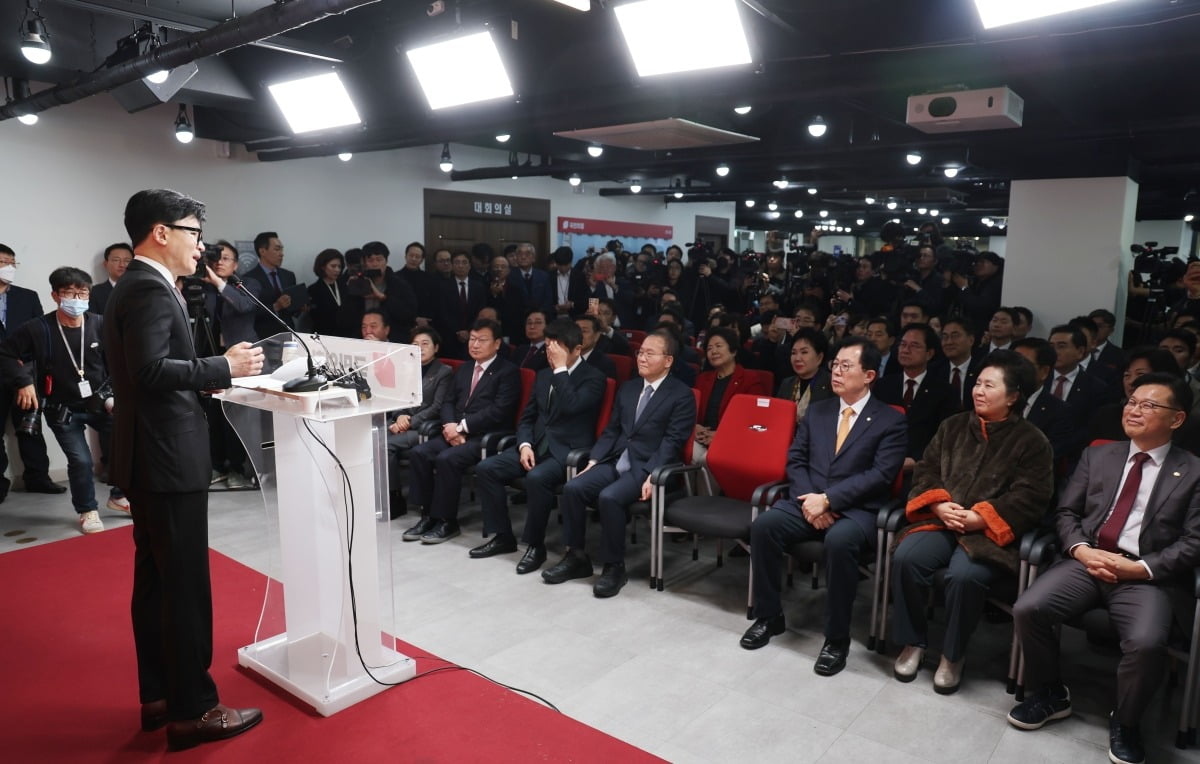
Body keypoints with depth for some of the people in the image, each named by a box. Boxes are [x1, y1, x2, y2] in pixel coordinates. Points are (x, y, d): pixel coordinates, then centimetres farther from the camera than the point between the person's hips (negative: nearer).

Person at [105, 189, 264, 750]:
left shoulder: (135, 287, 16)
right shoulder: (150, 291, -16)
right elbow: (151, 369, -28)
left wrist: (208, 375, 12)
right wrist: (225, 366, -20)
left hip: (150, 457, 11)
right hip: (168, 459, -11)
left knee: (155, 579, 16)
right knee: (185, 585, -3)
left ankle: (159, 694, 27)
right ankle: (192, 710, 8)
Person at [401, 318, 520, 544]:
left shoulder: (508, 371, -2)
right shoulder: (463, 369, 21)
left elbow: (499, 411, -14)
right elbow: (448, 402, 15)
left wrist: (462, 426, -17)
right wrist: (451, 426, -7)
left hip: (486, 437, -7)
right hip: (457, 432, 7)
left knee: (446, 459, -29)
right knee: (418, 453, -15)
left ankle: (447, 522, -14)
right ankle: (428, 515, -6)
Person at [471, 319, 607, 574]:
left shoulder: (593, 377, -6)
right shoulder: (544, 375, 15)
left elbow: (571, 406, -24)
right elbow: (527, 417, 16)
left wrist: (561, 369, -17)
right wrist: (525, 445, -3)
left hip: (567, 450, -7)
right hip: (538, 444, 7)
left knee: (536, 478, -35)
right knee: (485, 468, -10)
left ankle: (535, 545, -14)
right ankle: (502, 536, 2)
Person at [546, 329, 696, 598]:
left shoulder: (682, 395, -4)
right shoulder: (627, 388, 17)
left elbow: (672, 442, -12)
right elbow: (611, 431, 16)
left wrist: (652, 476, -23)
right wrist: (593, 460, 2)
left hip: (646, 467, -6)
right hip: (616, 461, 6)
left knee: (609, 497, -31)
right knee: (573, 488, -16)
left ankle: (614, 567, -13)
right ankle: (576, 556, -1)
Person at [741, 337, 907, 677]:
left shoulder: (891, 420, 1)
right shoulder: (817, 410, 16)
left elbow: (881, 475, -10)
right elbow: (795, 459, 10)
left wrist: (828, 499, -19)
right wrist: (810, 499, -9)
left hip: (856, 510, -4)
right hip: (808, 501, 4)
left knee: (839, 541, -37)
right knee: (763, 525, -24)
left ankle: (837, 638, -17)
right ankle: (769, 616, -5)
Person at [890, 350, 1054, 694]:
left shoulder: (1032, 441, 4)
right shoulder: (954, 426, 16)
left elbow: (1029, 498, -7)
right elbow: (925, 470, 13)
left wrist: (979, 518, -18)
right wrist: (939, 505, -8)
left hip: (990, 533, -3)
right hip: (941, 521, 4)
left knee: (964, 575, -33)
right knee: (906, 558, -26)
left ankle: (953, 656, -6)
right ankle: (913, 643, -4)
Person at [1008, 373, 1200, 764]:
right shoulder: (1097, 455, 15)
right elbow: (1065, 513, 12)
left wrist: (1141, 568, -14)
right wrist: (1081, 550, -8)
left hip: (1147, 576, -2)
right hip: (1086, 561, 3)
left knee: (1147, 643, -31)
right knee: (1027, 609, -21)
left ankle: (1125, 723, 1)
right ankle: (1049, 694, 7)